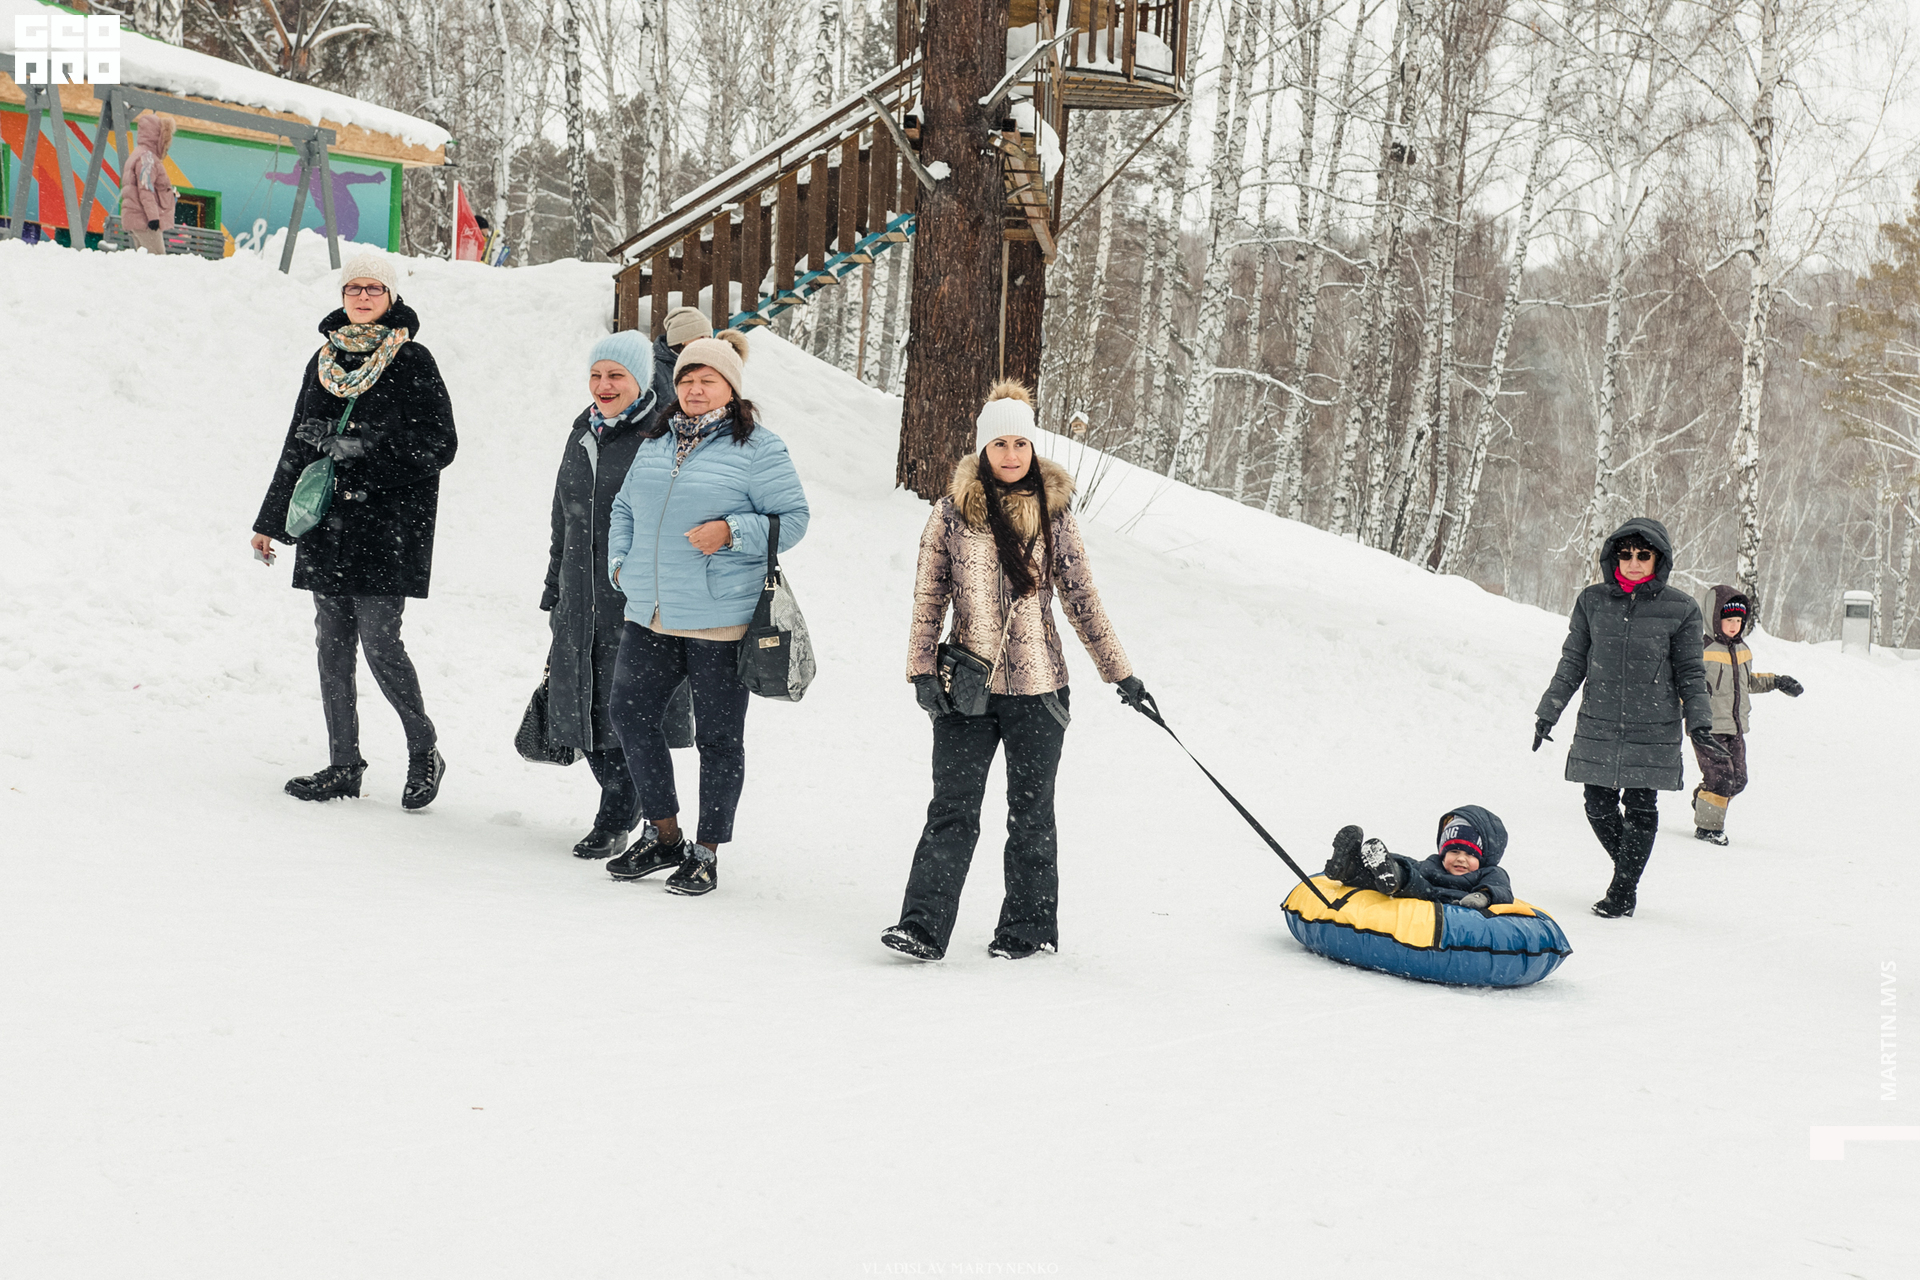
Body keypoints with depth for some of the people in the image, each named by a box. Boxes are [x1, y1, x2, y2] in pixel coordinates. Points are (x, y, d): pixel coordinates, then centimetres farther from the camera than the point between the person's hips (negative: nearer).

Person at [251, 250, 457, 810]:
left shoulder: (412, 362, -2)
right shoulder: (325, 361, 14)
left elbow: (439, 447, -8)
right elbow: (297, 447, 20)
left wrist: (361, 444, -17)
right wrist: (270, 521, 20)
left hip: (389, 522, -6)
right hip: (330, 522, 6)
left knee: (378, 638, -10)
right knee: (332, 643, 5)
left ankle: (424, 750, 8)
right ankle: (343, 765, 13)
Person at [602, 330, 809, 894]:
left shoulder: (757, 447, -5)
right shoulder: (656, 441, 14)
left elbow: (792, 518, -8)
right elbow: (624, 507, 23)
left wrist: (732, 532, -20)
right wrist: (621, 561, 9)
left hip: (720, 621, -6)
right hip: (649, 615, 6)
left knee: (718, 737, 3)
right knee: (629, 714, 6)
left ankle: (707, 852, 15)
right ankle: (665, 836, 21)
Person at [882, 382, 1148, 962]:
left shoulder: (1054, 515, 3)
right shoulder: (952, 513, 2)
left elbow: (1082, 600, 8)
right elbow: (929, 596, 3)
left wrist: (1120, 671, 8)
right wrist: (923, 669, -5)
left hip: (1037, 687, 0)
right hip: (965, 687, 0)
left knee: (1031, 811, 9)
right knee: (952, 809, -4)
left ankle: (1029, 927, 19)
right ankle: (923, 926, -2)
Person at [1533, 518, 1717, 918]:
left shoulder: (1679, 608, -2)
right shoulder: (1593, 601, 3)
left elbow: (1690, 673, 5)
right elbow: (1572, 662, 10)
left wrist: (1699, 722, -3)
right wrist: (1549, 711, 7)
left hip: (1653, 731, -2)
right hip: (1598, 727, 2)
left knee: (1641, 808, -2)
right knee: (1598, 807, 4)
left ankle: (1623, 890, 12)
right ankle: (1628, 868, 29)